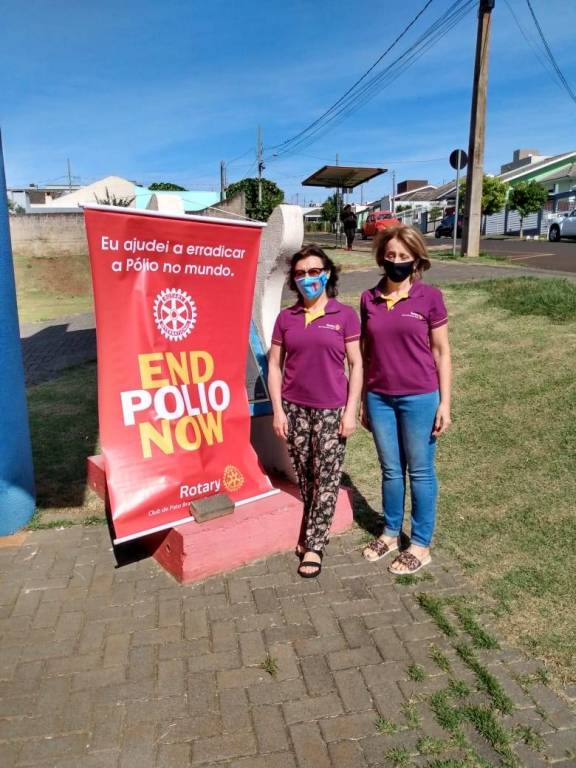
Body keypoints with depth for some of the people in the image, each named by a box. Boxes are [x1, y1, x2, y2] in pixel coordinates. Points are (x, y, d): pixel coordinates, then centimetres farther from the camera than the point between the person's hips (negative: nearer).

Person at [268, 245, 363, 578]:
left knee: (326, 478, 4)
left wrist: (351, 411, -7)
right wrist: (278, 410, -1)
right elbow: (275, 365, 5)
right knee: (304, 476, 10)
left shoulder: (345, 315, -3)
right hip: (294, 408, 2)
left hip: (331, 410, -2)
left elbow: (356, 365, -2)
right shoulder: (286, 318, 4)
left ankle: (313, 545, 17)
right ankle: (313, 532, 29)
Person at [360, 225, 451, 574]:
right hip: (380, 398, 3)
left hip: (420, 398, -3)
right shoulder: (369, 299, 3)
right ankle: (391, 533, 35)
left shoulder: (430, 297, -7)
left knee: (420, 472, 10)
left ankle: (421, 545, 25)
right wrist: (363, 400, 10)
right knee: (391, 470, 16)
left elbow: (441, 351, -3)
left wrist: (445, 403, -5)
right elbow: (366, 352, 8)